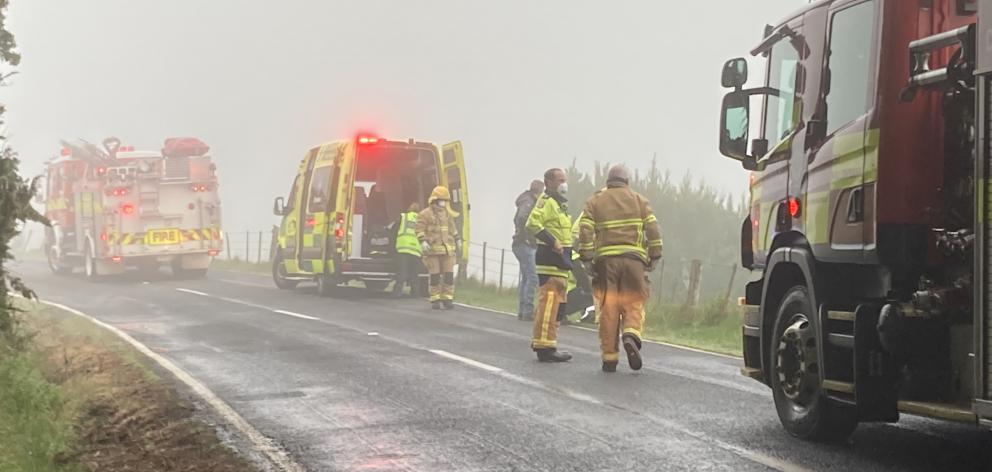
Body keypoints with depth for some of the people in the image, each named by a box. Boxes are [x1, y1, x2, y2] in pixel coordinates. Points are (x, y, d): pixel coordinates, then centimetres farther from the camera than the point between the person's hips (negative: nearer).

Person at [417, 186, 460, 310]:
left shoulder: (447, 214, 15)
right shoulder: (424, 214, -2)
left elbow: (453, 229, 26)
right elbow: (420, 230, -7)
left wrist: (457, 241, 25)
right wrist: (423, 242, -19)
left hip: (447, 250, 4)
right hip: (433, 250, -4)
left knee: (449, 275, -1)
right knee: (435, 276, -3)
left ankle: (447, 299, 6)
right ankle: (435, 301, 5)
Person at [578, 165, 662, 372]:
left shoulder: (594, 202, 11)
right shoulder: (639, 200, 12)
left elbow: (585, 231, -1)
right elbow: (653, 229, 3)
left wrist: (586, 258, 1)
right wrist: (654, 256, 7)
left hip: (605, 261, 0)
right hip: (633, 259, 0)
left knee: (608, 311, 5)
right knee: (633, 304, 7)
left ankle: (610, 358, 6)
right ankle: (631, 335, -22)